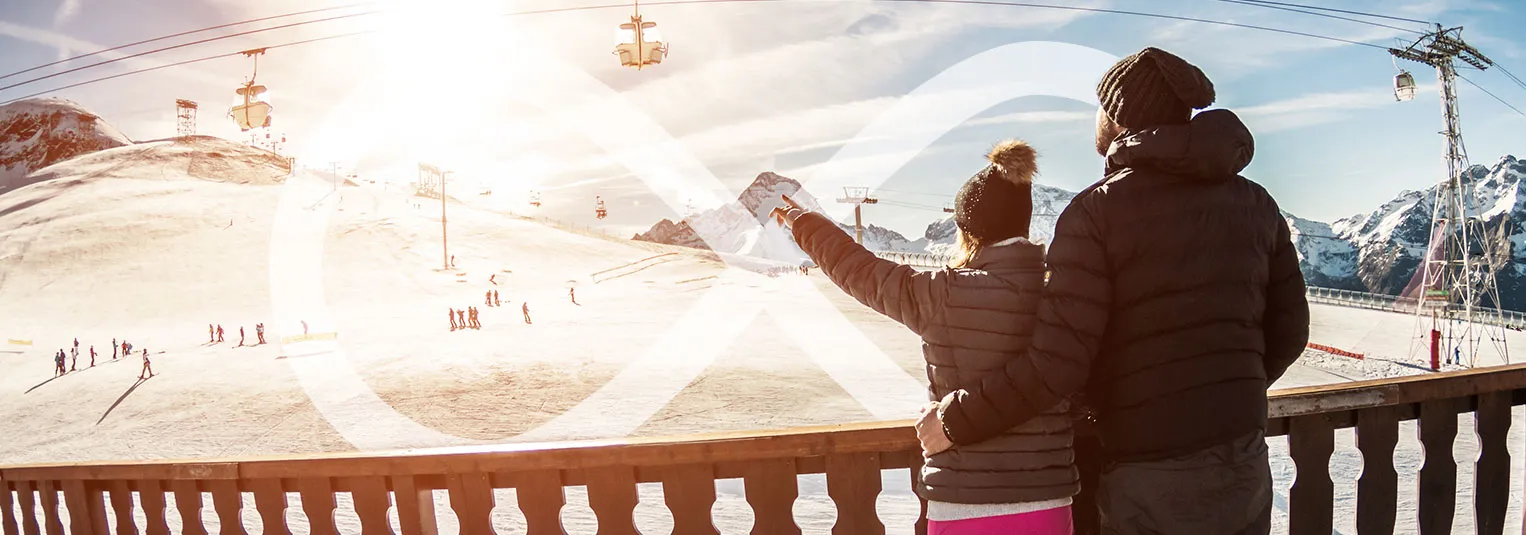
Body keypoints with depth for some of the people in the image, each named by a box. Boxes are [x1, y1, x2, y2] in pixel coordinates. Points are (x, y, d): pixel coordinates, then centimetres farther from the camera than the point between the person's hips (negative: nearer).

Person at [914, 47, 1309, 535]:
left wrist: (956, 420, -10)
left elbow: (1058, 363, -20)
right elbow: (1287, 331, 11)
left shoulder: (1097, 211, -14)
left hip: (1155, 479, -6)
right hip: (1247, 467, 6)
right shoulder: (1255, 204, 5)